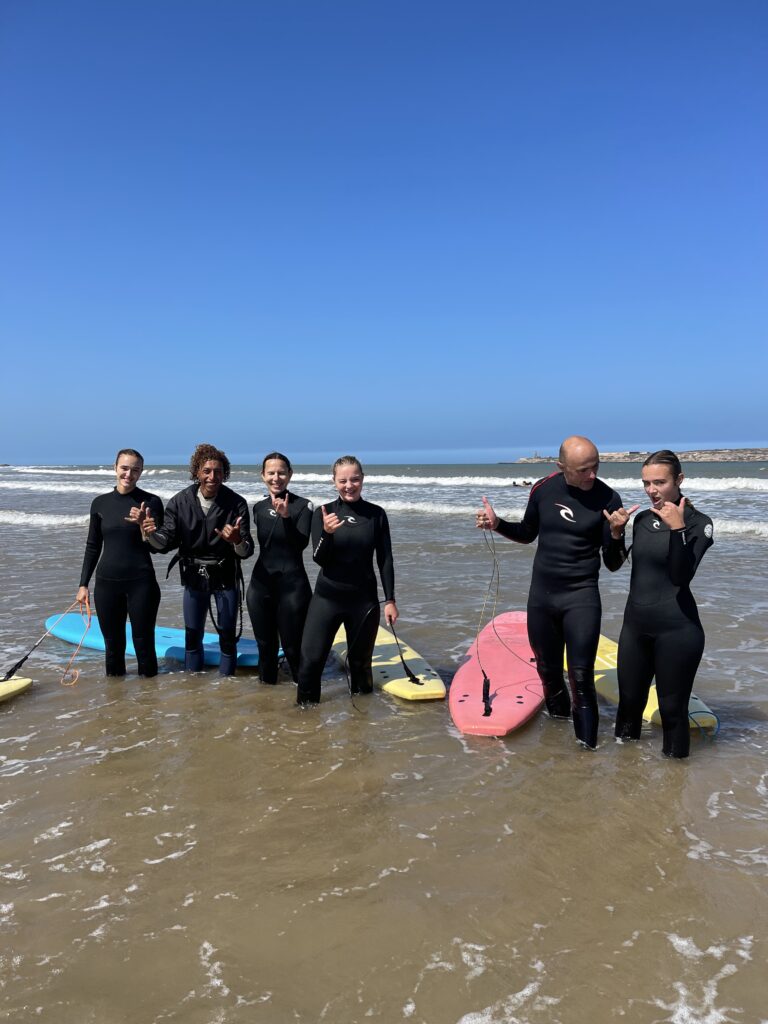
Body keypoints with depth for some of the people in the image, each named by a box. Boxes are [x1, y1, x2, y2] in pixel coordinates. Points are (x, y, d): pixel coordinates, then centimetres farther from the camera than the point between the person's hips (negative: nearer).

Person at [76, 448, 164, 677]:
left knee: (144, 644, 3)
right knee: (113, 645, 12)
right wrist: (83, 583, 9)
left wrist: (144, 524, -25)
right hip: (106, 582, 3)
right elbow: (93, 546, 11)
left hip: (141, 582, -3)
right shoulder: (100, 503, 5)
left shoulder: (151, 502, -4)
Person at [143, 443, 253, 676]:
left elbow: (247, 552, -18)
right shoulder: (180, 502, -9)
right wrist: (152, 534, -29)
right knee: (192, 635, 12)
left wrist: (237, 541, -41)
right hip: (193, 576, 2)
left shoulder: (236, 503, -15)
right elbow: (167, 543, -7)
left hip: (225, 577, -2)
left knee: (227, 636, 7)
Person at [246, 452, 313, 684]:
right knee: (265, 645, 16)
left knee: (293, 646, -1)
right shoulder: (259, 507, 8)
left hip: (292, 584, -5)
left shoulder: (303, 506, -7)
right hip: (260, 583, 5)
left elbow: (301, 543, -18)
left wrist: (286, 516, -28)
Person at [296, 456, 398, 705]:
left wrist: (390, 600, 0)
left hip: (364, 599, 1)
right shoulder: (323, 513, -3)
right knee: (310, 659, -4)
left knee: (361, 661, 12)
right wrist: (327, 533, -29)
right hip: (327, 597, -1)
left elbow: (385, 560, 3)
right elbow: (319, 559, -10)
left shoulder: (376, 514, -1)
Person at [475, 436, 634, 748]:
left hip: (581, 597, -3)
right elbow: (527, 534, 14)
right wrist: (496, 523, -3)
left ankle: (587, 747, 4)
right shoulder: (542, 489, -4)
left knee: (581, 679, -7)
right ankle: (558, 719, 39)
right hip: (541, 595, 4)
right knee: (548, 671, 16)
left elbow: (613, 564, -10)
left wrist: (616, 533, -29)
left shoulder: (607, 499, -13)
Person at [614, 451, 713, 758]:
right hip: (634, 625, 6)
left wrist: (677, 529, -29)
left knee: (672, 706, 3)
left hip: (676, 629, -6)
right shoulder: (642, 519, 7)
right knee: (630, 698, 17)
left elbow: (681, 576, -20)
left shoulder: (698, 522, -10)